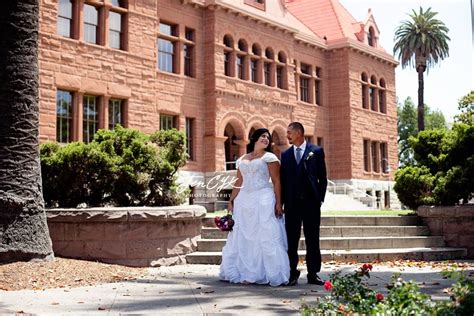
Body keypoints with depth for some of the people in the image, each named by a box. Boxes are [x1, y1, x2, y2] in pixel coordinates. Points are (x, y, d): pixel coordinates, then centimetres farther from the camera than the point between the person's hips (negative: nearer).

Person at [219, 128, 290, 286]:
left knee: (266, 237, -6)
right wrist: (231, 201, 9)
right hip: (244, 201, 5)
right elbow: (238, 183, 17)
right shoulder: (242, 159, 17)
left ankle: (269, 274, -2)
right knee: (243, 237, 6)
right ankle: (246, 273, 15)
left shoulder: (269, 157, 2)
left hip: (264, 200, -5)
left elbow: (276, 182, -4)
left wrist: (278, 203, -13)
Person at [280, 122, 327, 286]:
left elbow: (322, 178, 4)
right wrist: (280, 202, 5)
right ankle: (292, 274, 8)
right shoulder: (285, 154, 11)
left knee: (312, 240, 3)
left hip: (311, 202, -2)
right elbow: (283, 179, 11)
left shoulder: (316, 151, 4)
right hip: (292, 203, 2)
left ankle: (313, 274, 10)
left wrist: (320, 198, -2)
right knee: (291, 240, 2)